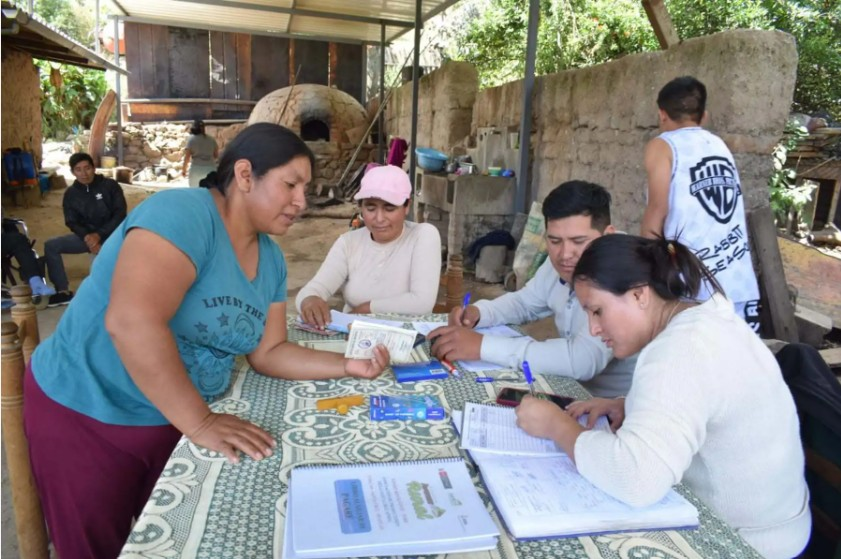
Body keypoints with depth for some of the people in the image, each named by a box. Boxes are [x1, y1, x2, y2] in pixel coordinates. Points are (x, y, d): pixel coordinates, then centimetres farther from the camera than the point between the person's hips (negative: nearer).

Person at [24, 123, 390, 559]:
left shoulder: (271, 259, 0)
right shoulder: (183, 213, -26)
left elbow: (267, 353, 2)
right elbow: (132, 322, -38)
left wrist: (346, 366, -11)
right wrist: (200, 422, -32)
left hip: (176, 419, 7)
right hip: (89, 415, -6)